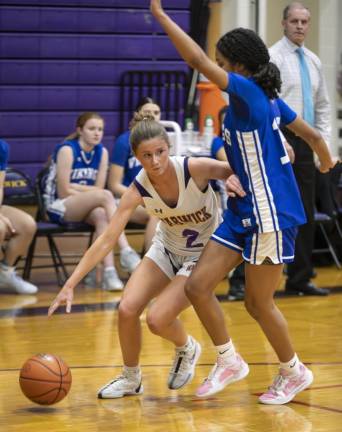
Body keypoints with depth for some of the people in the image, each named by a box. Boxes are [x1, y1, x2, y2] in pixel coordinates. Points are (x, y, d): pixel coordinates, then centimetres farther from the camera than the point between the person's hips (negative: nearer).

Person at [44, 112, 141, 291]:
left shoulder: (102, 152, 4)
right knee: (105, 196, -31)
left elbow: (98, 189, 3)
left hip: (84, 208, 5)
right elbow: (64, 192, -15)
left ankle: (109, 272, -43)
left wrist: (77, 188, -12)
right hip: (58, 207, -5)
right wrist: (90, 191, -11)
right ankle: (125, 252, -41)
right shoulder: (67, 150, -13)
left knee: (101, 215, -33)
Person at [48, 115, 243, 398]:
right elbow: (107, 240, -22)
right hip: (167, 249, 4)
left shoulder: (195, 168, -29)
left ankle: (186, 349, 19)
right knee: (127, 309, -12)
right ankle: (131, 379, 14)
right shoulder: (137, 191, -21)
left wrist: (235, 181, -42)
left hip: (205, 255, -4)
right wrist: (70, 284, -28)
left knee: (157, 319, -17)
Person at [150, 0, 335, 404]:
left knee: (258, 303, 5)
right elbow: (312, 135, 14)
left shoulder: (250, 91, -16)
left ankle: (294, 372, 25)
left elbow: (198, 61, -25)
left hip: (270, 214, -9)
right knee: (197, 285, 4)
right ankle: (229, 361, 18)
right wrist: (326, 162, 34)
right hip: (243, 211, 9)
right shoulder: (267, 98, 7)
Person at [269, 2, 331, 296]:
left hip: (305, 143, 7)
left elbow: (323, 106, 20)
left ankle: (300, 279, 14)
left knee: (305, 214, 8)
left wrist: (324, 142, 10)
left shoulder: (313, 61, 15)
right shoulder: (273, 58, -7)